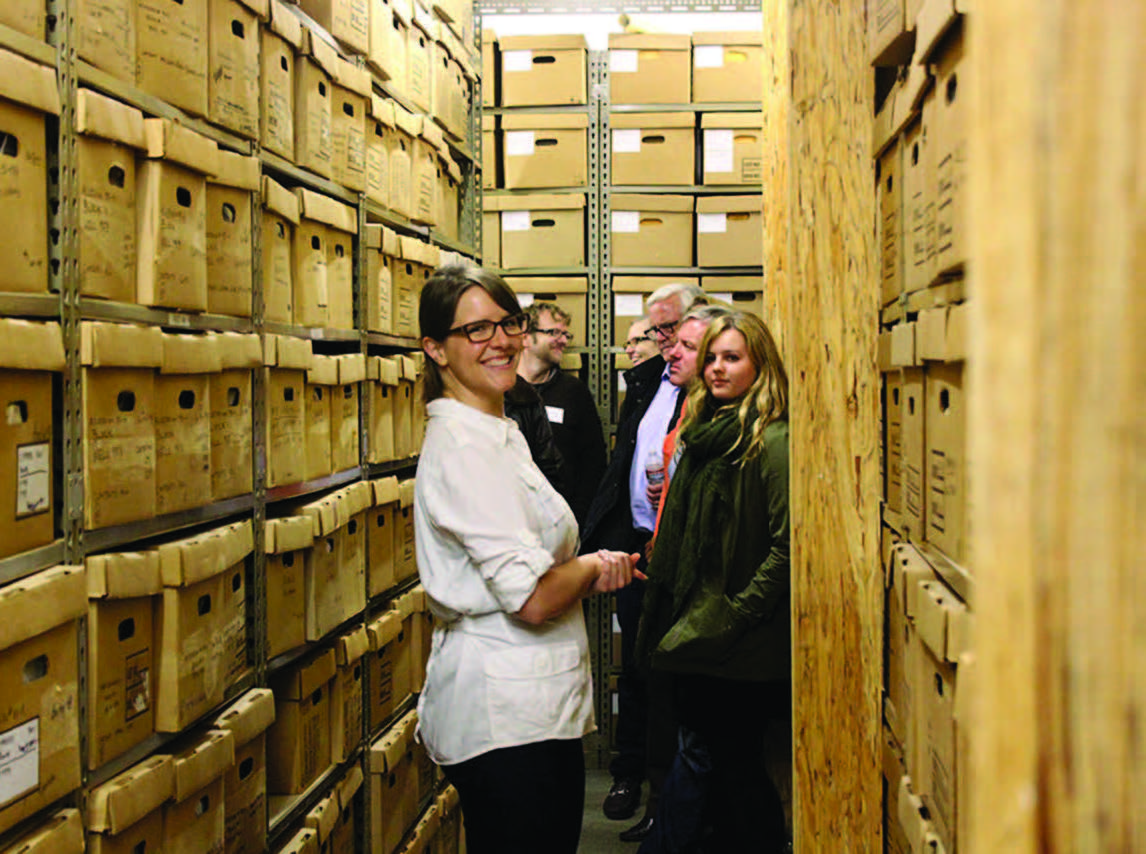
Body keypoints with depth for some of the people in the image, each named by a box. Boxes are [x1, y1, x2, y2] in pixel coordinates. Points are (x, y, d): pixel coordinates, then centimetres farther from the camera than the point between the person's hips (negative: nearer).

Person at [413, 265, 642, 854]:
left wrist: (585, 571, 2)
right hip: (507, 713, -10)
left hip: (531, 705, 10)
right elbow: (533, 599, -23)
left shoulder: (499, 433, 14)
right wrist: (594, 565, -4)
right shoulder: (462, 446, -18)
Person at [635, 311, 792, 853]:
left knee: (734, 764, 3)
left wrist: (733, 615, -17)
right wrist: (676, 618, 14)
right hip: (695, 643, 8)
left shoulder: (772, 442, -13)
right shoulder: (704, 433, 13)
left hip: (741, 651, -8)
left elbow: (787, 546, -20)